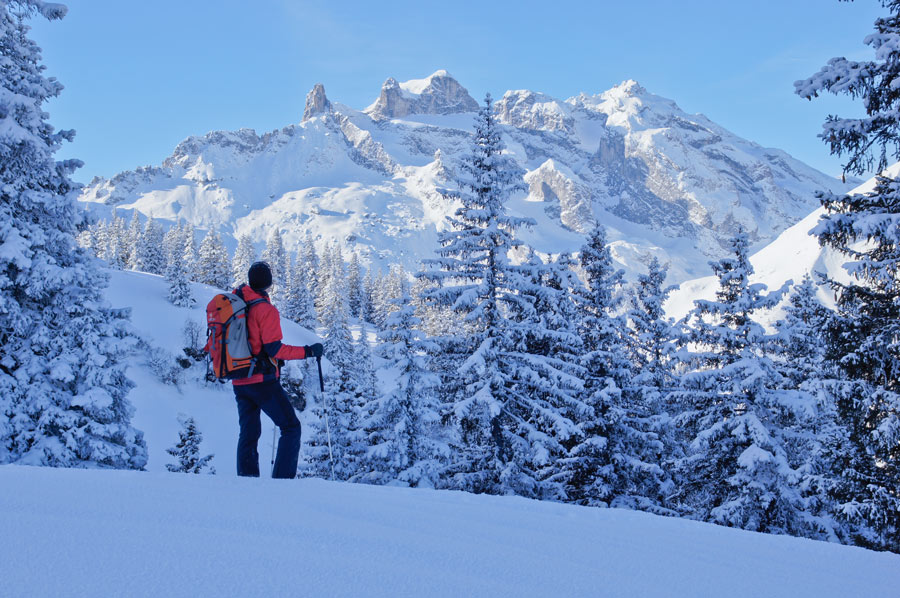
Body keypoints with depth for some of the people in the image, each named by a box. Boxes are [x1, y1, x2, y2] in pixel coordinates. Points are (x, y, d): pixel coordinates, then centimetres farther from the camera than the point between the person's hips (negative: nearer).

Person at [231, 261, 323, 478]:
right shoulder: (266, 310, -13)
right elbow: (274, 348, -18)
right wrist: (308, 351, -12)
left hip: (239, 382, 7)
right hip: (262, 381, -7)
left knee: (248, 433, 14)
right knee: (291, 427, 0)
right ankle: (283, 477, -10)